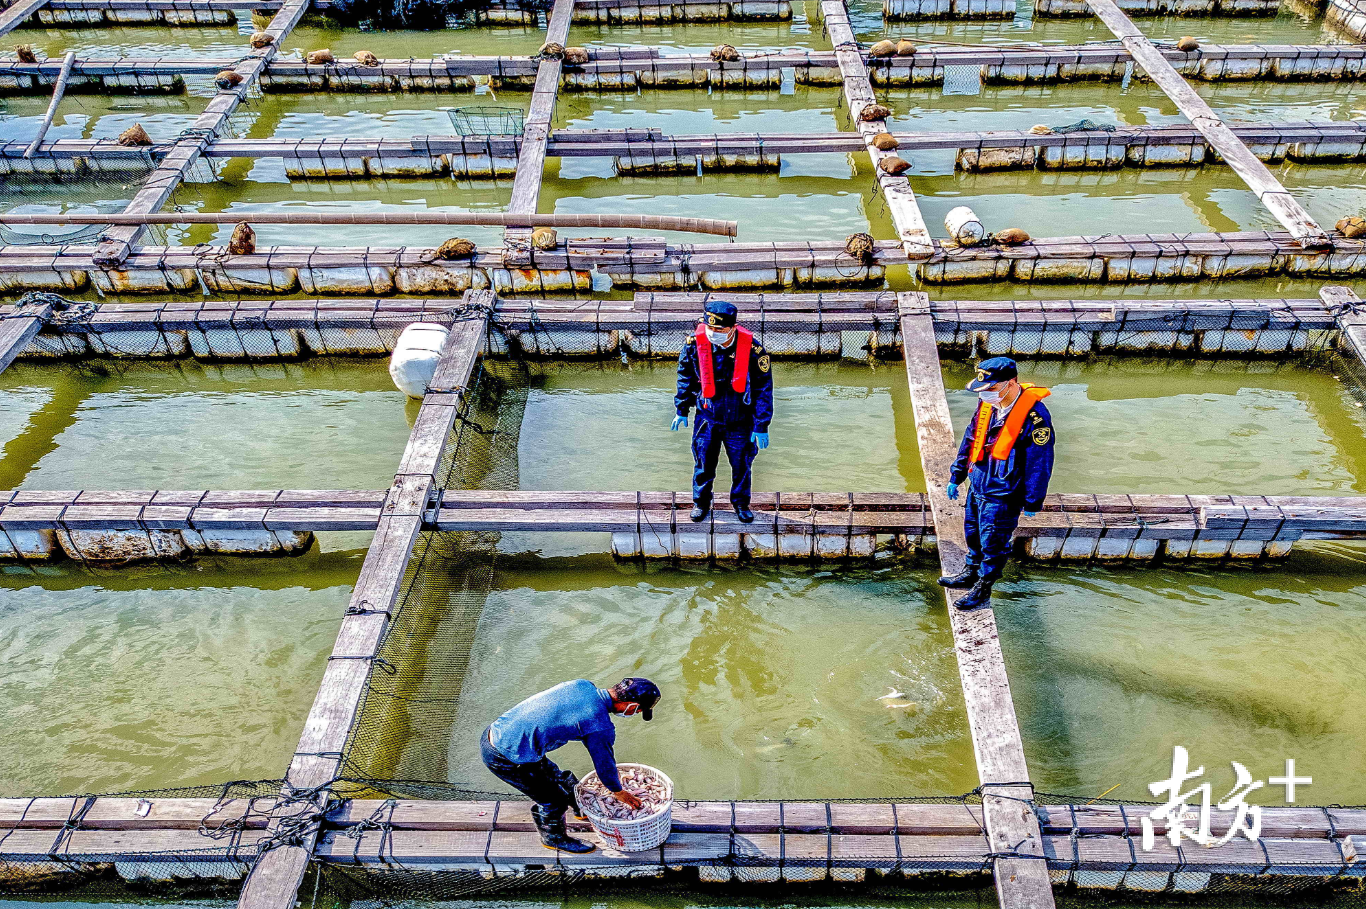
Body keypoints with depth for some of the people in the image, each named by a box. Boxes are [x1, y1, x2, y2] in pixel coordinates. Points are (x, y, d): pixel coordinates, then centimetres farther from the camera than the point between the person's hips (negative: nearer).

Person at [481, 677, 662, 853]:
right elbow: (604, 764, -4)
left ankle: (582, 808, 50)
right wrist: (619, 792, 17)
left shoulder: (582, 685, 1)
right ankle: (554, 838, 39)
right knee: (553, 800, 12)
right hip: (507, 759, -8)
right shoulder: (601, 727, -21)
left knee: (553, 774, 28)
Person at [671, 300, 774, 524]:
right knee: (703, 462, 10)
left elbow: (763, 388, -10)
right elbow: (685, 377, 4)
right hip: (707, 416, 1)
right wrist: (681, 410, 9)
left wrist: (761, 427, -8)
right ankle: (701, 503, 34)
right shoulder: (695, 343, -15)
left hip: (740, 420, -1)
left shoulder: (752, 349, -21)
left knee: (741, 464, 11)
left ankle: (741, 503, 36)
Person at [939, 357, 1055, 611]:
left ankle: (982, 592, 27)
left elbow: (1040, 462, -18)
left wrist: (1032, 502, -11)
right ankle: (971, 573, 46)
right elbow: (970, 438, 9)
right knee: (973, 532, 23)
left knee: (993, 543, 8)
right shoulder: (988, 403, -4)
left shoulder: (1034, 416, -26)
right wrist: (956, 476, 14)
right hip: (978, 485, 7)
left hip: (1003, 496, -7)